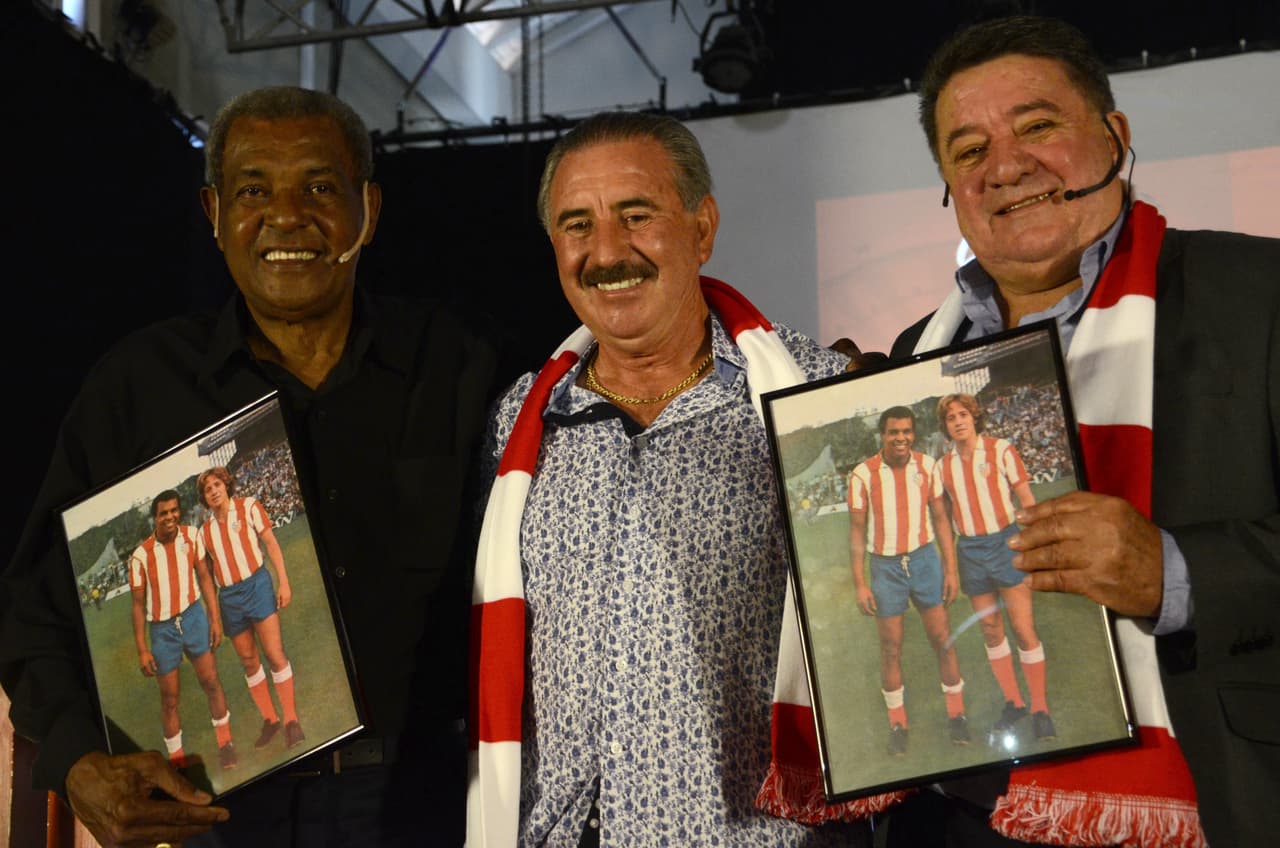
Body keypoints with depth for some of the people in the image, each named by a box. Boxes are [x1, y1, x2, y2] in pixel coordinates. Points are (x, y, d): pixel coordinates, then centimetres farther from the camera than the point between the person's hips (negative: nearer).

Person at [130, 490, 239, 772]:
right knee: (170, 699, 5)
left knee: (211, 681, -1)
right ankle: (177, 760, 15)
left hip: (192, 616, 2)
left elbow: (204, 576, 4)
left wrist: (215, 617, -2)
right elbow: (138, 604, -5)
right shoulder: (141, 555, -11)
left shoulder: (191, 535, -4)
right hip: (162, 629, -2)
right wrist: (142, 650, -6)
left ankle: (225, 744, 13)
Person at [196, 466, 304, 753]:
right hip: (228, 597, 4)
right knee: (249, 662, 7)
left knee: (275, 653, -11)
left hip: (256, 584, -4)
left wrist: (283, 582, -9)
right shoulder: (205, 530, 11)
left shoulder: (248, 507, 2)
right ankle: (269, 719, 18)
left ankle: (291, 721, -7)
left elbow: (271, 544, -1)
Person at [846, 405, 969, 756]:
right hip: (885, 566, -2)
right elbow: (857, 531, -4)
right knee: (891, 649, 4)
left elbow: (940, 519, 5)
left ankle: (956, 715, 16)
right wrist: (860, 584, -6)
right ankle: (897, 724, 15)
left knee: (943, 640, 3)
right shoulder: (863, 474, -9)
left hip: (924, 559, 2)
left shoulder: (926, 466, -2)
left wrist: (950, 569, 1)